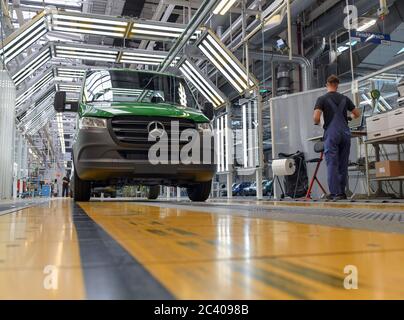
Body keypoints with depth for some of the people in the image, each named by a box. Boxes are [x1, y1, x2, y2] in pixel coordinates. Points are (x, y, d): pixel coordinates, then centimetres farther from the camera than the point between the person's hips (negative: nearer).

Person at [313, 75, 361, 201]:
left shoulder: (322, 99, 1)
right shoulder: (344, 98, 13)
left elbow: (316, 117, -12)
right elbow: (357, 113, 18)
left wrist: (317, 123, 10)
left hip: (331, 134, -4)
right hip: (345, 133, 4)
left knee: (332, 164, -3)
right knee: (343, 164, 9)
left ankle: (335, 193, -6)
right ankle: (342, 192, 14)